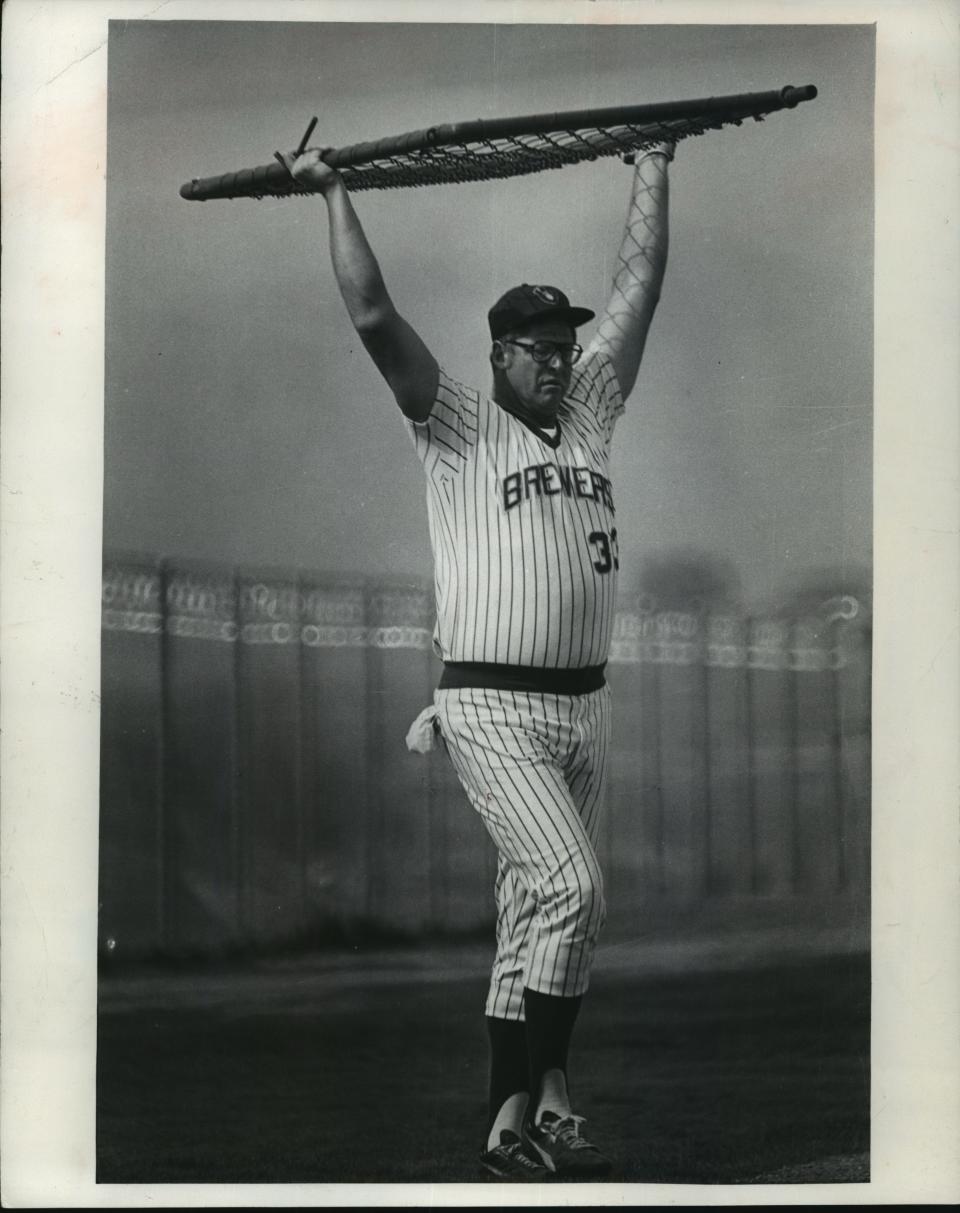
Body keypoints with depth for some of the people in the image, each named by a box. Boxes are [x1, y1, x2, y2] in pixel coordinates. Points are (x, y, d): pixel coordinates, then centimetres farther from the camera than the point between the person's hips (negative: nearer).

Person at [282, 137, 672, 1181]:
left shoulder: (590, 413, 14)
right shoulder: (458, 428, 0)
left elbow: (638, 288, 18)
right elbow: (374, 319, -9)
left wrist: (653, 167, 21)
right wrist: (334, 194, -6)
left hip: (585, 705, 6)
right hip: (494, 707, -6)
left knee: (532, 911, 9)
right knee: (571, 888, -19)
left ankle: (512, 1117, 15)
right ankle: (530, 1111, -14)